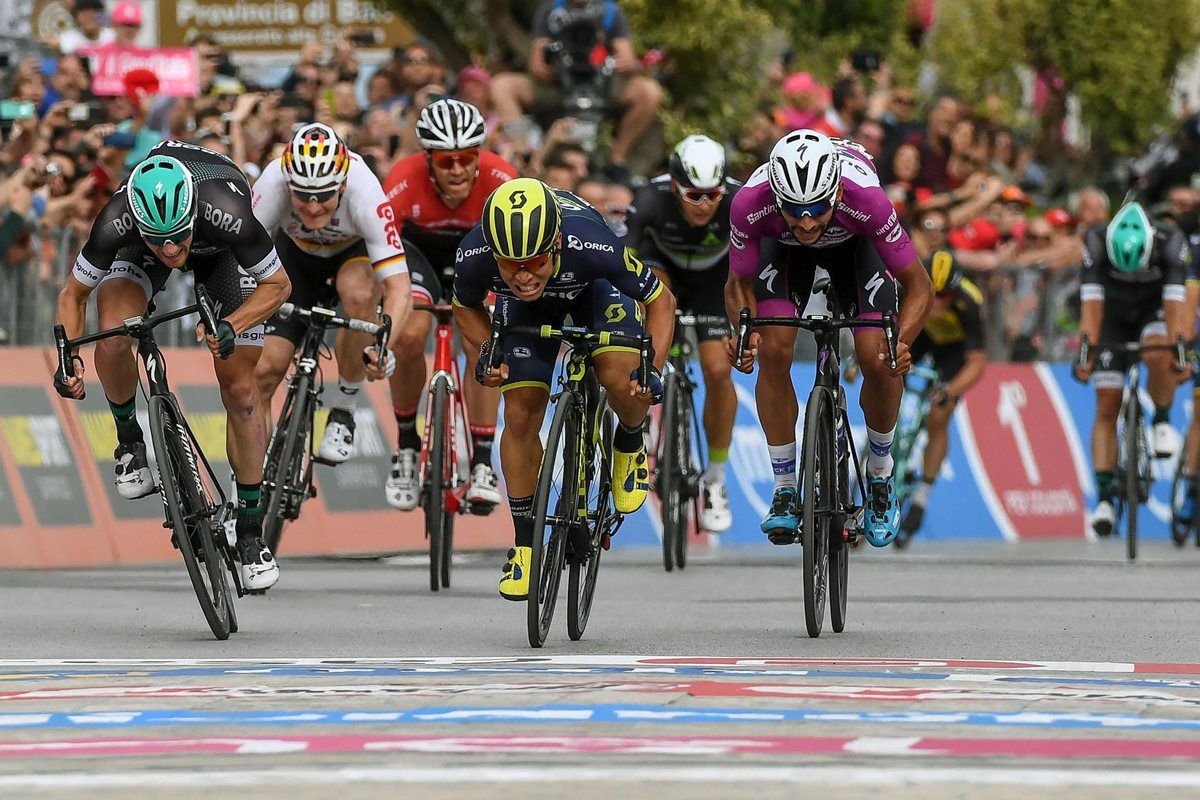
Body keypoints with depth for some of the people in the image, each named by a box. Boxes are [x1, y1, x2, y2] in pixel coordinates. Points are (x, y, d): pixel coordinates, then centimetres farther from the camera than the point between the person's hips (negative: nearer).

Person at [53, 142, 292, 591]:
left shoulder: (228, 214, -43)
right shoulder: (117, 224, -39)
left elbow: (277, 284, -24)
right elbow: (73, 294, -19)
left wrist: (231, 327, -40)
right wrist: (69, 358, -34)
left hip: (220, 251, -1)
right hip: (138, 251, 1)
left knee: (239, 389, -7)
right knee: (111, 342, -27)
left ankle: (250, 532, 7)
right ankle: (130, 443, 3)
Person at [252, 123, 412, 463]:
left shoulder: (364, 192, -39)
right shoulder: (273, 183, -36)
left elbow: (399, 288, -41)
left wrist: (382, 346, -57)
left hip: (355, 252, -2)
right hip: (297, 253, 2)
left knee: (359, 294, -36)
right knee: (265, 368, -12)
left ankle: (344, 409, -13)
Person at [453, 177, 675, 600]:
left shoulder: (591, 244, -44)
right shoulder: (475, 256, -37)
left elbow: (661, 301, -25)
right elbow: (465, 307, -9)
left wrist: (653, 371, -35)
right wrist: (484, 354, -25)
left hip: (596, 286, -2)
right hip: (526, 309, 2)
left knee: (620, 379, -26)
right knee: (520, 414, -8)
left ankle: (629, 447, 10)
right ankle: (524, 546, 9)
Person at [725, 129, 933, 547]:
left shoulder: (866, 199, -42)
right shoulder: (750, 203, -39)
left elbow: (918, 285, -29)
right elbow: (739, 284, -20)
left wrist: (901, 342, -47)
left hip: (854, 243, -1)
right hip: (783, 248, 1)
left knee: (877, 360, -17)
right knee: (773, 351, -20)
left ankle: (880, 477, 10)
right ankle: (785, 489, -4)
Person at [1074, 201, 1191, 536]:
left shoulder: (1171, 242, -31)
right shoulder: (1096, 242, -30)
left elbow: (1175, 302, -37)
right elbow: (1091, 304, -34)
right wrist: (1086, 353, -45)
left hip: (1155, 307, -1)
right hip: (1115, 314, 1)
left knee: (1157, 356, -35)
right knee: (1107, 407, -9)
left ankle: (1162, 421, -7)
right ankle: (1104, 498, -8)